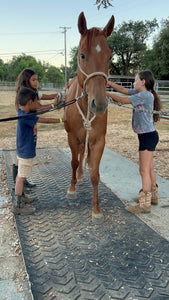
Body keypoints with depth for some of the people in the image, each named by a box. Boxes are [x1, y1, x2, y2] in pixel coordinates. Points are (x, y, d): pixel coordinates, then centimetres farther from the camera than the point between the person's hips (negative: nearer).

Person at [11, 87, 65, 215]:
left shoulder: (23, 112, 3)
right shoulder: (26, 116, -25)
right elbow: (45, 120, -21)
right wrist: (61, 120, -11)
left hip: (23, 150, 10)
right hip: (26, 152, -10)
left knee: (21, 175, 22)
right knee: (21, 177, -3)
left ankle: (20, 196, 38)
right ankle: (17, 206, 5)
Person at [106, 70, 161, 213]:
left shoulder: (145, 95, -17)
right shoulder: (139, 93, 10)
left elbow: (122, 100, -16)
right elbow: (123, 90, 15)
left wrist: (106, 93, -6)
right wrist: (108, 83, 8)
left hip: (148, 136, -10)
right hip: (148, 135, 10)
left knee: (144, 170, -5)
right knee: (149, 168, 18)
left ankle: (145, 204, 2)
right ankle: (153, 195, 33)